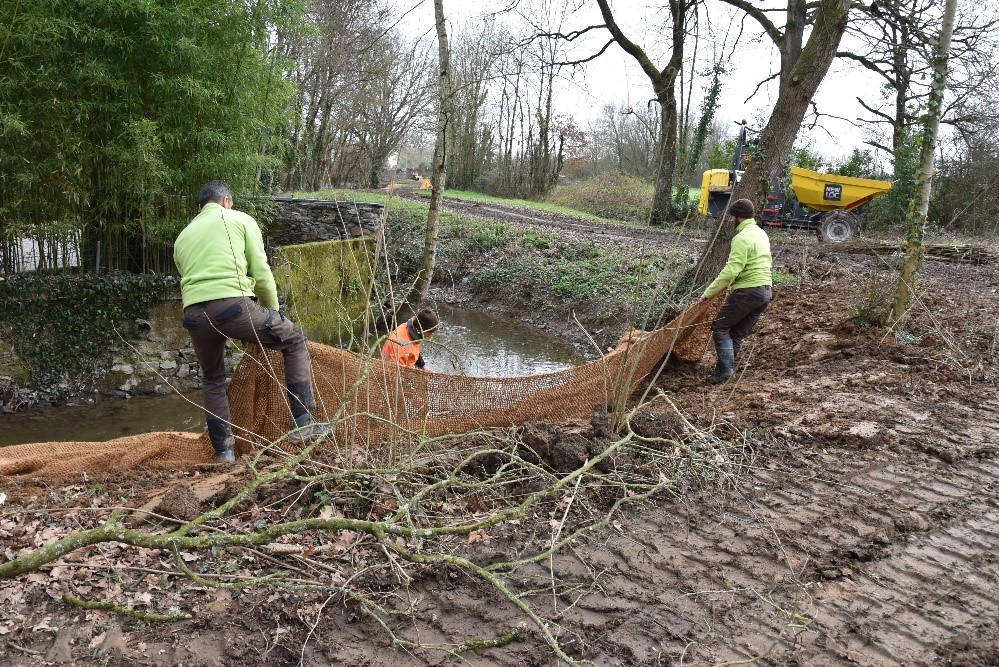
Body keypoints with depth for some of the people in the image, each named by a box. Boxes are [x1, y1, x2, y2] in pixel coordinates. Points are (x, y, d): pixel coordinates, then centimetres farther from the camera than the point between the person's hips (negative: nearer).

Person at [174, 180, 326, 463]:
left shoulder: (182, 237, 28)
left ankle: (223, 450, 22)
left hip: (194, 313, 5)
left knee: (213, 380, 26)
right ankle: (303, 423, 6)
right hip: (233, 304, -5)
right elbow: (262, 273, 7)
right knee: (295, 341, 14)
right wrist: (273, 312, 20)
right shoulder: (239, 219, 15)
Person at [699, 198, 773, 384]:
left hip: (747, 291, -9)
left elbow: (731, 271, -22)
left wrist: (708, 293, -18)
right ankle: (727, 369, 15)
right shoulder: (762, 234, 16)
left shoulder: (742, 238, -15)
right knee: (738, 333, 14)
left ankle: (725, 369, -8)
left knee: (720, 327, 1)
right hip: (766, 291, 9)